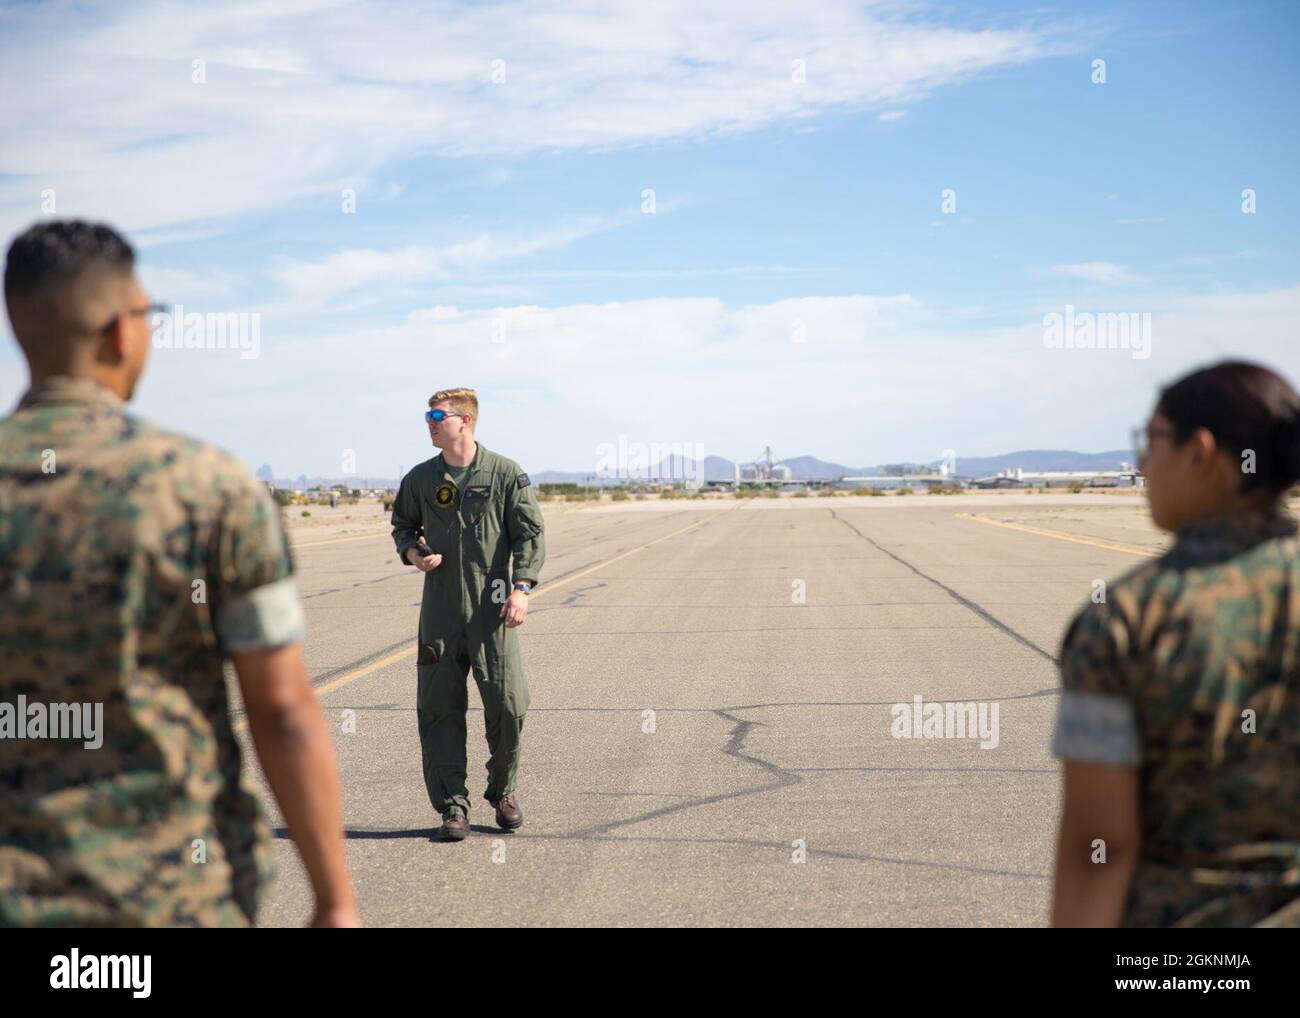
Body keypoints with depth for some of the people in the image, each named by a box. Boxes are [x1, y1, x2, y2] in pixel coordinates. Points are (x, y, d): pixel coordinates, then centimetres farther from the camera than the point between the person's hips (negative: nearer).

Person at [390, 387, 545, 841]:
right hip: (440, 608, 3)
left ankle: (503, 791, 20)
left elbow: (531, 533, -1)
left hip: (492, 608, -3)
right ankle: (452, 807, 10)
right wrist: (411, 551, -1)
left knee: (508, 704, -4)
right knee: (439, 709, 0)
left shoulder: (506, 474, -1)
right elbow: (402, 523, 22)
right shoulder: (420, 479, 8)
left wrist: (521, 587, -13)